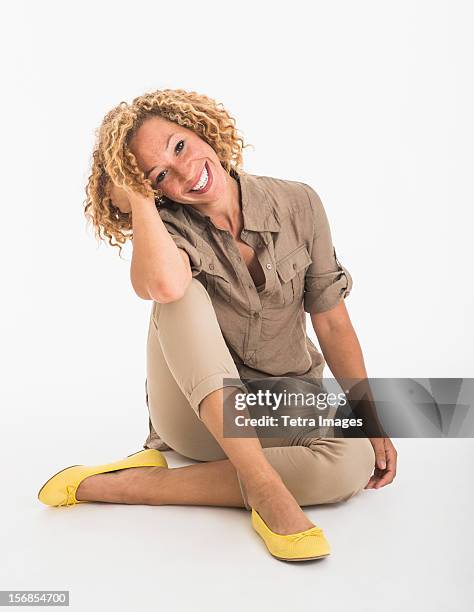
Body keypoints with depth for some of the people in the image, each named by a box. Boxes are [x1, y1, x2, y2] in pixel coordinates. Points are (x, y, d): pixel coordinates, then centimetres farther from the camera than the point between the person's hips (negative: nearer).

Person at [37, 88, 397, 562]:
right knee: (182, 292, -29)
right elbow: (162, 285, -39)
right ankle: (263, 486, -33)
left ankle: (140, 484, -22)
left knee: (355, 461, -30)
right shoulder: (169, 226, -12)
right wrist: (137, 195, -23)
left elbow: (332, 323, -4)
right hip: (199, 412, -2)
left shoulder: (298, 205, -7)